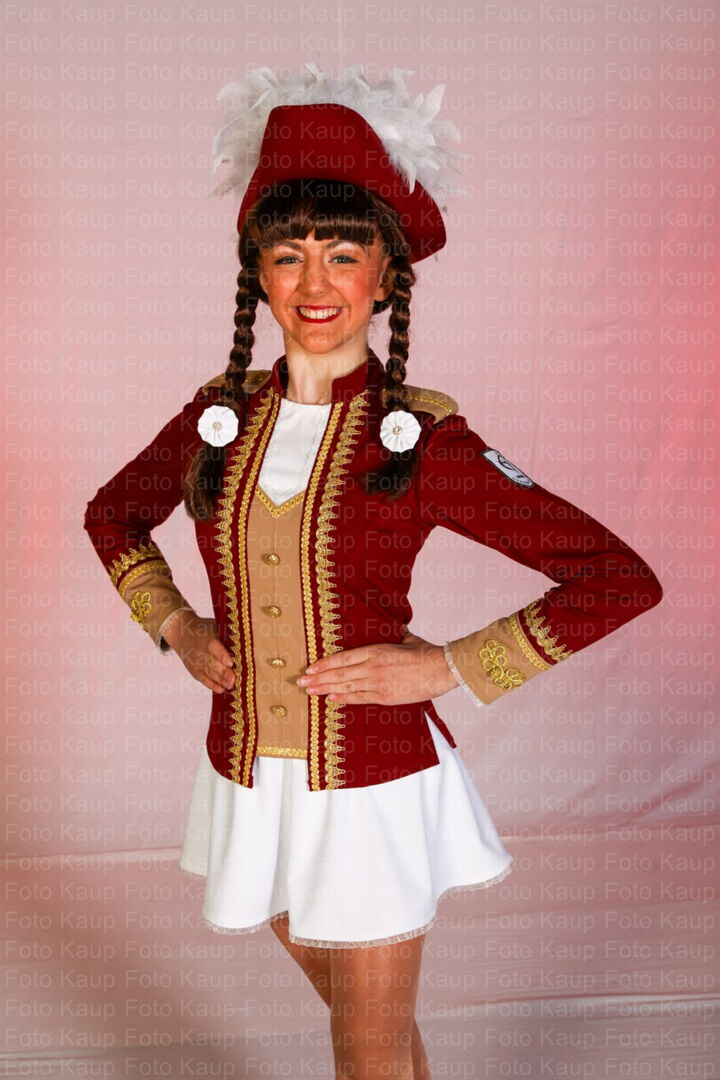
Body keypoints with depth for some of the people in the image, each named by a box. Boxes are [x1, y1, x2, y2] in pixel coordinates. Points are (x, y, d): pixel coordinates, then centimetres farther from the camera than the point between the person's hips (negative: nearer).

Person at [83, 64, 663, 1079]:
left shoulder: (425, 439, -16)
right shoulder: (220, 415, -3)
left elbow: (622, 580, -16)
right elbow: (113, 512, 17)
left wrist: (445, 667, -18)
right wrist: (174, 625, 2)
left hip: (374, 785, -4)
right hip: (250, 777, 4)